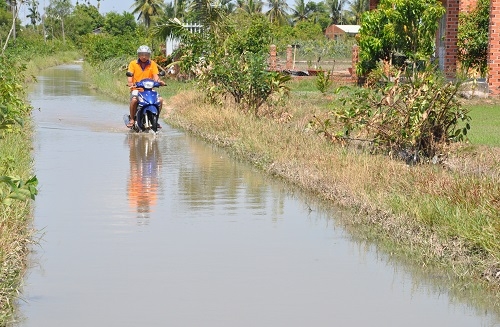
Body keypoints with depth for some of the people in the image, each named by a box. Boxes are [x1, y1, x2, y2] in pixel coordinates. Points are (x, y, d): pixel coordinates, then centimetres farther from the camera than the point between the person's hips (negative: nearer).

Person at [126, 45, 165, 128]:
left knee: (160, 99, -21)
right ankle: (131, 119, -14)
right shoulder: (133, 64, 4)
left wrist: (158, 81, -24)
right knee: (134, 100, -34)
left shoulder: (152, 64, 9)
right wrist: (130, 83, -27)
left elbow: (155, 76, -1)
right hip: (136, 89, -2)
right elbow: (129, 77, -5)